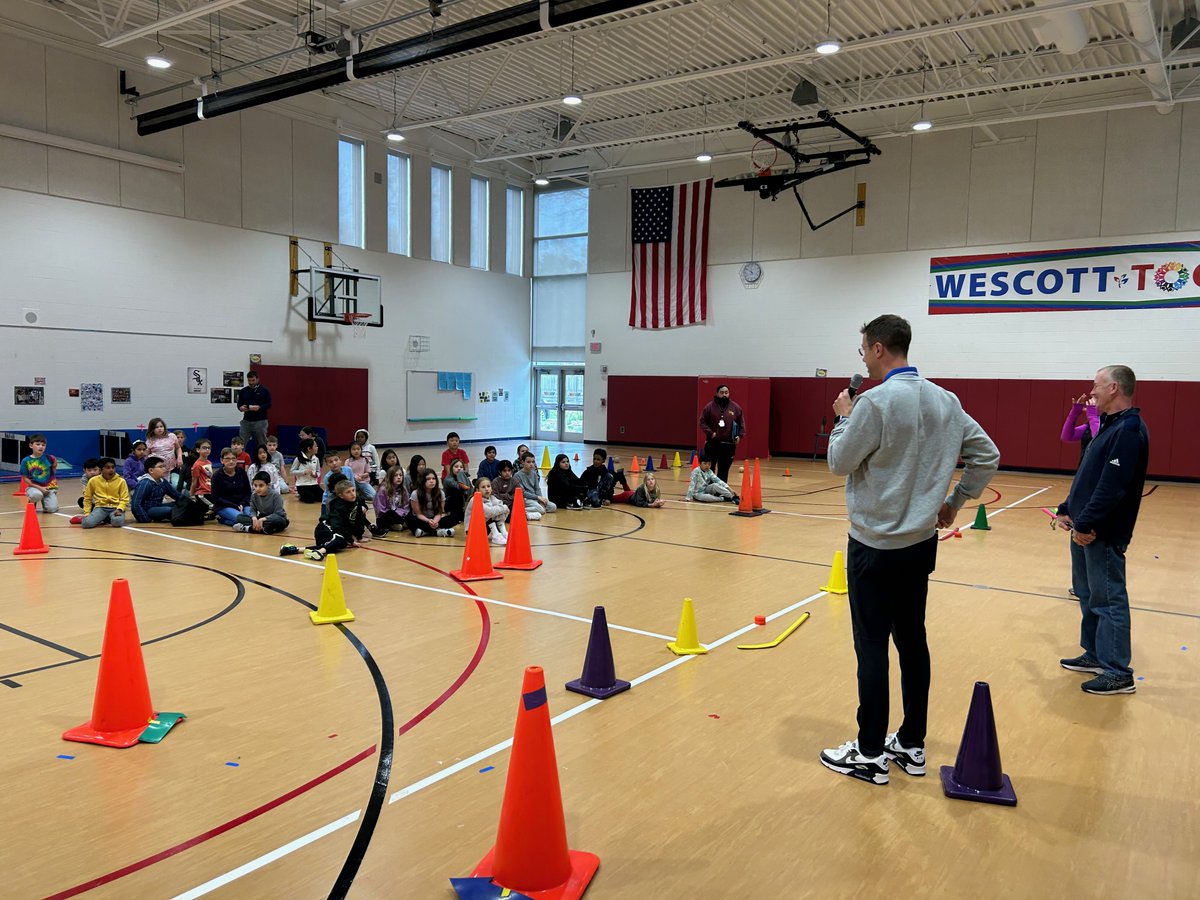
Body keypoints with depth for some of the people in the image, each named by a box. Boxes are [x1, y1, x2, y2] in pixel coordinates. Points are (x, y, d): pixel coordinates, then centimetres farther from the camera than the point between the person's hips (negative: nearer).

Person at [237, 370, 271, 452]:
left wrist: (259, 407, -22)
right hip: (246, 421, 3)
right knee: (241, 444, -2)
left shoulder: (264, 391, 2)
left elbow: (269, 404, -3)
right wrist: (241, 408, -15)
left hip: (260, 421, -2)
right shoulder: (243, 391, 11)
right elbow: (239, 404, 9)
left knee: (262, 444, 3)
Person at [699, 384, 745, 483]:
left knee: (724, 471, 7)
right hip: (712, 444, -2)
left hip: (728, 445, 2)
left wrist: (740, 435, -2)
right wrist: (710, 433, -14)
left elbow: (742, 423, 12)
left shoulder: (735, 407, 5)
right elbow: (702, 422, -2)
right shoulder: (710, 406, -2)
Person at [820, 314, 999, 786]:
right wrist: (954, 502, 16)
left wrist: (845, 417, 5)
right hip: (921, 543, 7)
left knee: (872, 648, 1)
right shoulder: (945, 401, 5)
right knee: (912, 641, 14)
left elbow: (840, 462, -10)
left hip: (876, 547, -7)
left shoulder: (876, 401, -17)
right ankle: (912, 745, 24)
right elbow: (987, 455, 10)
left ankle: (871, 754, 10)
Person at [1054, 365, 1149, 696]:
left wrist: (1086, 524, -21)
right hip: (1085, 528, 10)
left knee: (1109, 600, -4)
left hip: (1102, 534, -10)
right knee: (1088, 595, 17)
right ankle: (1096, 655, 29)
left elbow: (1112, 486, -23)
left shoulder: (1129, 429, -17)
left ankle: (1118, 673, 4)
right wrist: (1067, 510, 16)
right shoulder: (1111, 426, 15)